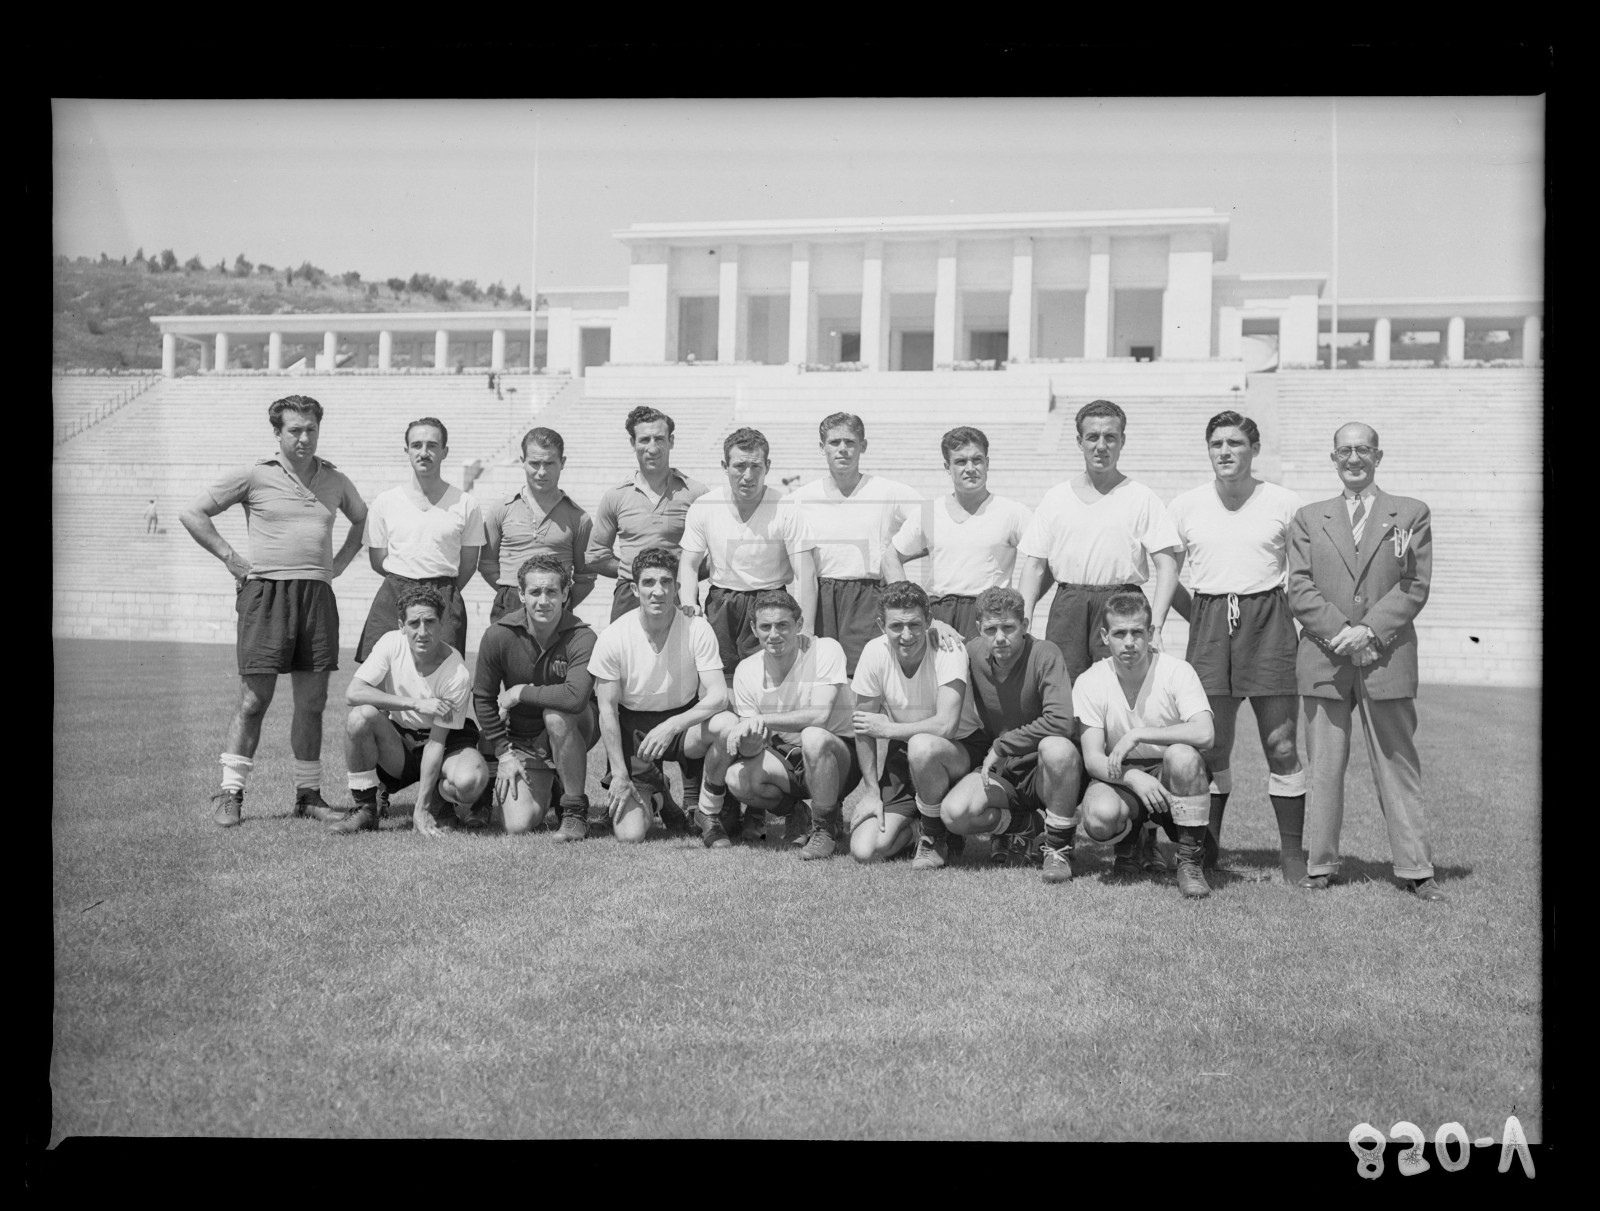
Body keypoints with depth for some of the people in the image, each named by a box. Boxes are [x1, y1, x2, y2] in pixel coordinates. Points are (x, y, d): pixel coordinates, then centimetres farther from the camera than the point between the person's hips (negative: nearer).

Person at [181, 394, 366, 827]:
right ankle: (230, 793, 5)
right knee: (254, 699, -4)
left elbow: (362, 519, 31)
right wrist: (231, 558, -2)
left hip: (318, 595, 4)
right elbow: (193, 514, 3)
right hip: (266, 592, -4)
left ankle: (309, 794, 15)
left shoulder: (335, 481, 12)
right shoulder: (254, 476, 0)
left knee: (312, 702, 6)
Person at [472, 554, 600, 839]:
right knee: (518, 824, -14)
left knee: (556, 714, -37)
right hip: (521, 741, 2)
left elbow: (575, 696, -38)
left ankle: (576, 810, -20)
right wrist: (503, 754, -3)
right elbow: (483, 698, -1)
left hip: (573, 731, -2)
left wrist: (521, 692, -24)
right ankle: (545, 788, 24)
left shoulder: (581, 638, -21)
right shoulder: (499, 636, -13)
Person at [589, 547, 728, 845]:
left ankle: (704, 812, -8)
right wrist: (619, 775, -10)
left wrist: (671, 726, -37)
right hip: (633, 726, 0)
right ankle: (651, 793, 25)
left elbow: (718, 696, -22)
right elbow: (607, 710, -7)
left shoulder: (697, 629, -14)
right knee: (629, 834, -15)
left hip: (685, 719, 0)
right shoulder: (614, 638, -14)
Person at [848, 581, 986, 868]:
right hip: (903, 753, 3)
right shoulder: (875, 653, -12)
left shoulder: (948, 649, -22)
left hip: (961, 750, -3)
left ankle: (936, 836, -13)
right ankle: (911, 826, 20)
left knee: (921, 746, -40)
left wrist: (887, 728, -20)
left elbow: (946, 726, -32)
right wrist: (873, 791, -6)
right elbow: (863, 728, -3)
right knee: (864, 850, -14)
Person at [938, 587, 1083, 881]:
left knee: (1057, 748, -39)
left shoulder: (1044, 655, -18)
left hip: (1044, 769, -4)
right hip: (999, 771, 4)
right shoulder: (973, 653, -2)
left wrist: (1001, 746, -23)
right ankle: (1025, 826, 8)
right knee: (954, 814, -24)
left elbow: (1060, 721, -31)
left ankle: (1058, 846, -15)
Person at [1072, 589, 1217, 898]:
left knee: (1182, 755, -36)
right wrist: (1134, 777, -33)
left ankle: (1190, 860, -16)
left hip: (1171, 779, -1)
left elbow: (1204, 734, -28)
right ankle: (1127, 845, 8)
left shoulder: (1176, 671, -13)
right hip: (1121, 776, 1)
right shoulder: (1089, 682, -9)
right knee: (1100, 818, -33)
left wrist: (1137, 735, -30)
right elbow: (1092, 758, -14)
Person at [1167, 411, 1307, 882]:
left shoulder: (1284, 503, 0)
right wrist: (1197, 616, 8)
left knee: (1281, 746, 0)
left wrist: (1302, 618, 0)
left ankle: (1292, 852, 10)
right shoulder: (1185, 507, 5)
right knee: (1210, 748, 6)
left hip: (1268, 622, -1)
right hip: (1209, 625, 2)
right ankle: (1206, 847, 18)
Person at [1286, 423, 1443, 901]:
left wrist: (1368, 630, -12)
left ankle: (1416, 869, 9)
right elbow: (1300, 591, 3)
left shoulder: (1412, 515, 10)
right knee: (1323, 767, 3)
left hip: (1388, 659, -1)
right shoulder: (1309, 519, 13)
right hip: (1325, 659, 1)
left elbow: (1415, 588, 0)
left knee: (1397, 766, 3)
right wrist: (1342, 633, -11)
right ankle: (1320, 864, 11)